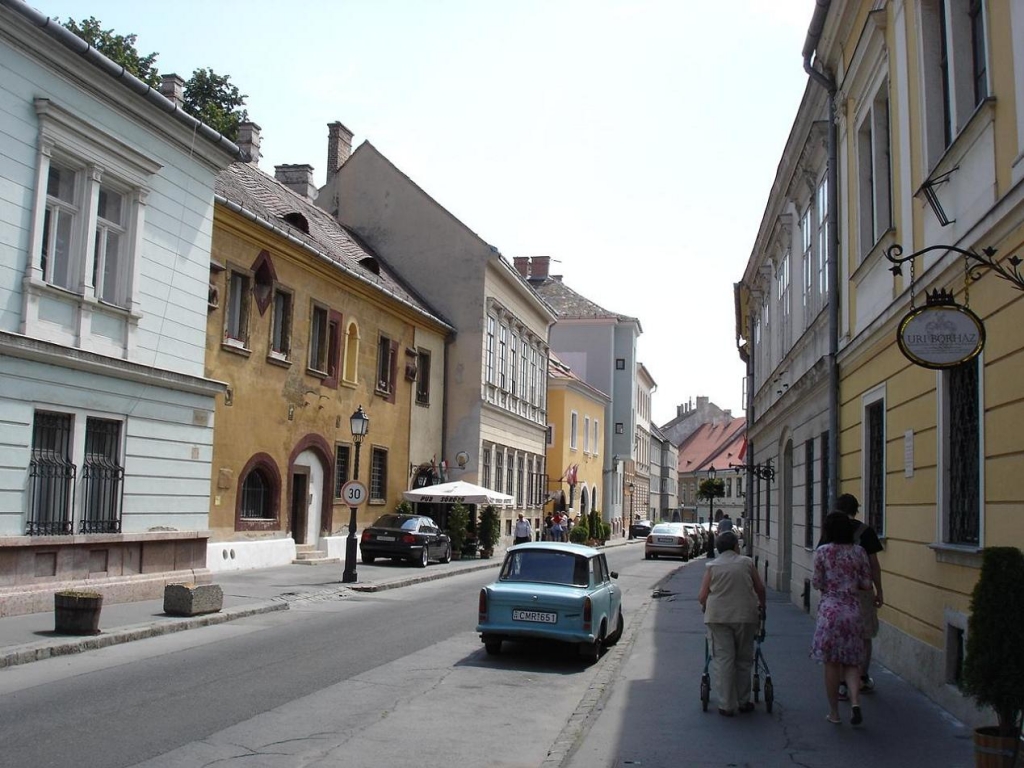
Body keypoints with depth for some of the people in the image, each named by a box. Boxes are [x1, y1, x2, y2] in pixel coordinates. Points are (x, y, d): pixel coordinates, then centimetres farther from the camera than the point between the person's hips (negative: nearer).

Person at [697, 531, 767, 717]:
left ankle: (726, 705, 2)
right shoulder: (746, 562, 6)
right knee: (744, 659, 14)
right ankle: (743, 701, 22)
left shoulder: (712, 565, 3)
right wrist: (761, 606, 26)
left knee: (722, 660, 2)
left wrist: (704, 605, 20)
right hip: (745, 616, 1)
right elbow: (760, 588, 9)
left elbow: (702, 596, -1)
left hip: (718, 617, -1)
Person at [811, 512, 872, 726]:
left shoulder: (822, 551, -7)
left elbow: (817, 583, -5)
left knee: (831, 663, 6)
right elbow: (866, 583, 4)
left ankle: (834, 712, 13)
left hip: (830, 609, -2)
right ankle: (855, 702, -8)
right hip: (853, 609, 2)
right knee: (851, 661, 12)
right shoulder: (859, 551, 1)